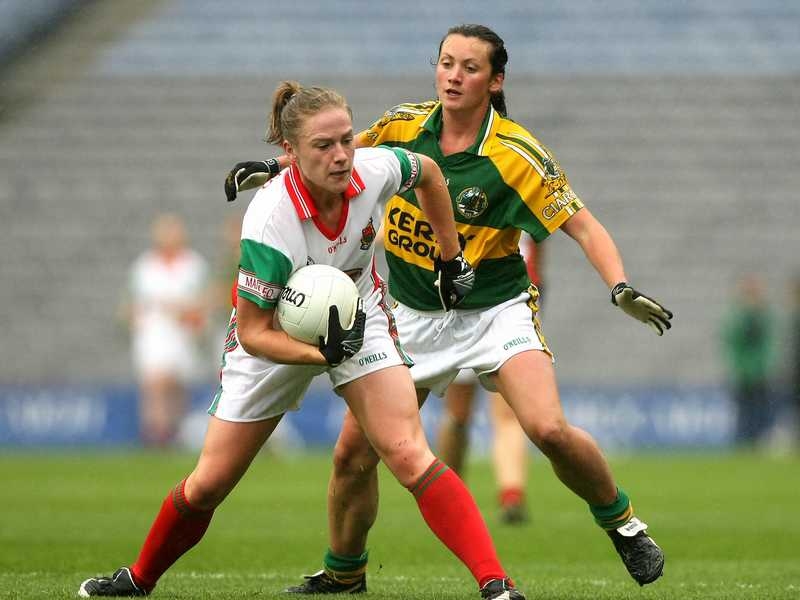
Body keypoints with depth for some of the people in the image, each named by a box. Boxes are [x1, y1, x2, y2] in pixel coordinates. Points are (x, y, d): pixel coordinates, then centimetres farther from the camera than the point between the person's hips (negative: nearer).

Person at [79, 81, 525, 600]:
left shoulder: (375, 171, -25)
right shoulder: (270, 224, -36)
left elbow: (428, 173, 2)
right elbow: (253, 333, -26)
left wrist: (452, 261, 8)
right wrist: (324, 355, -40)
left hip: (358, 318, 2)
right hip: (276, 336, -2)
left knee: (409, 456, -19)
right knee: (209, 484, 8)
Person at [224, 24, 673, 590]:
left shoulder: (515, 155, -17)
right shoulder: (404, 127, -6)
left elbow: (583, 225, -15)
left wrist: (621, 287, -31)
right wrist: (278, 166, -1)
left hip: (495, 310, -4)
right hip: (413, 317, 4)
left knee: (549, 430, -25)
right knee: (354, 452, 0)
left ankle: (621, 519, 2)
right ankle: (342, 570, 26)